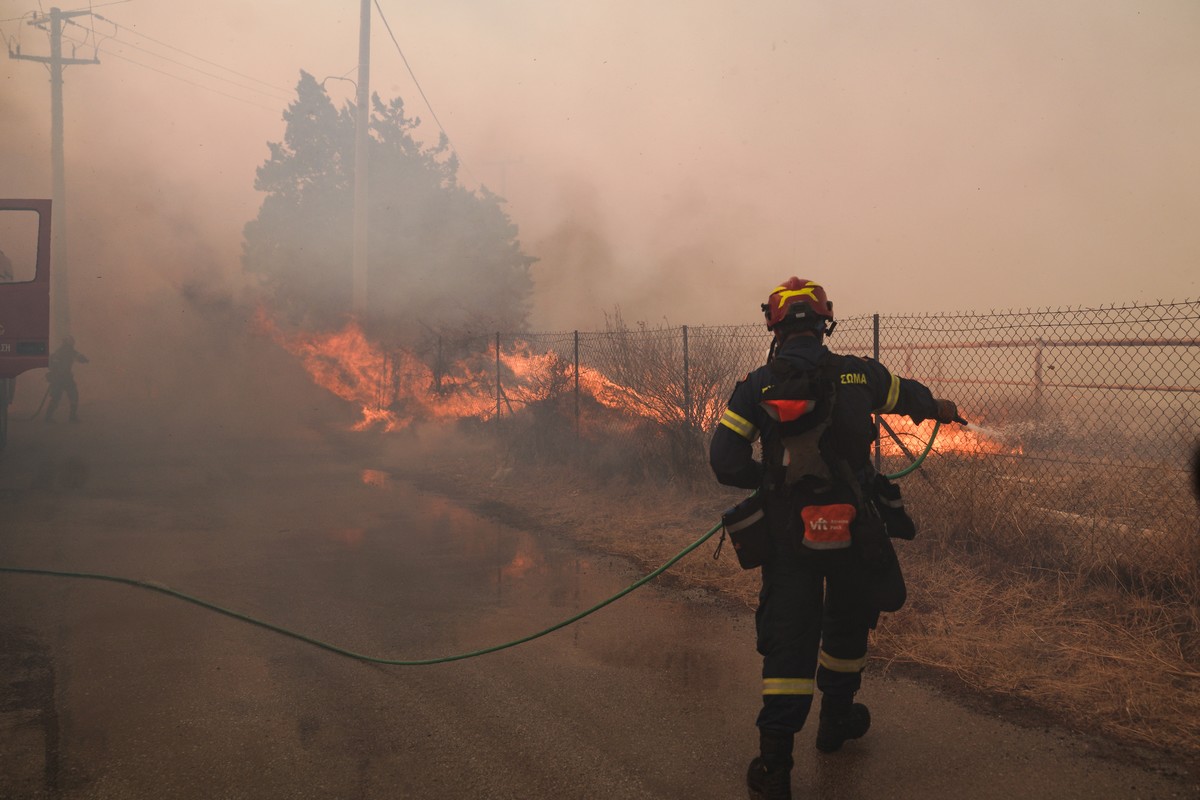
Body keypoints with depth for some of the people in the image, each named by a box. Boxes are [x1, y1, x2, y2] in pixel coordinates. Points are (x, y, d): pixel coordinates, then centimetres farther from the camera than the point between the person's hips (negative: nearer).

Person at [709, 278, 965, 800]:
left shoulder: (756, 386, -5)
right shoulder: (860, 375, -1)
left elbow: (726, 463, -9)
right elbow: (907, 395, 21)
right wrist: (939, 408, 44)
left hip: (788, 537, -1)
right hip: (854, 532, 1)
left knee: (787, 639, 5)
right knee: (848, 623, 23)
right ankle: (836, 718, 42)